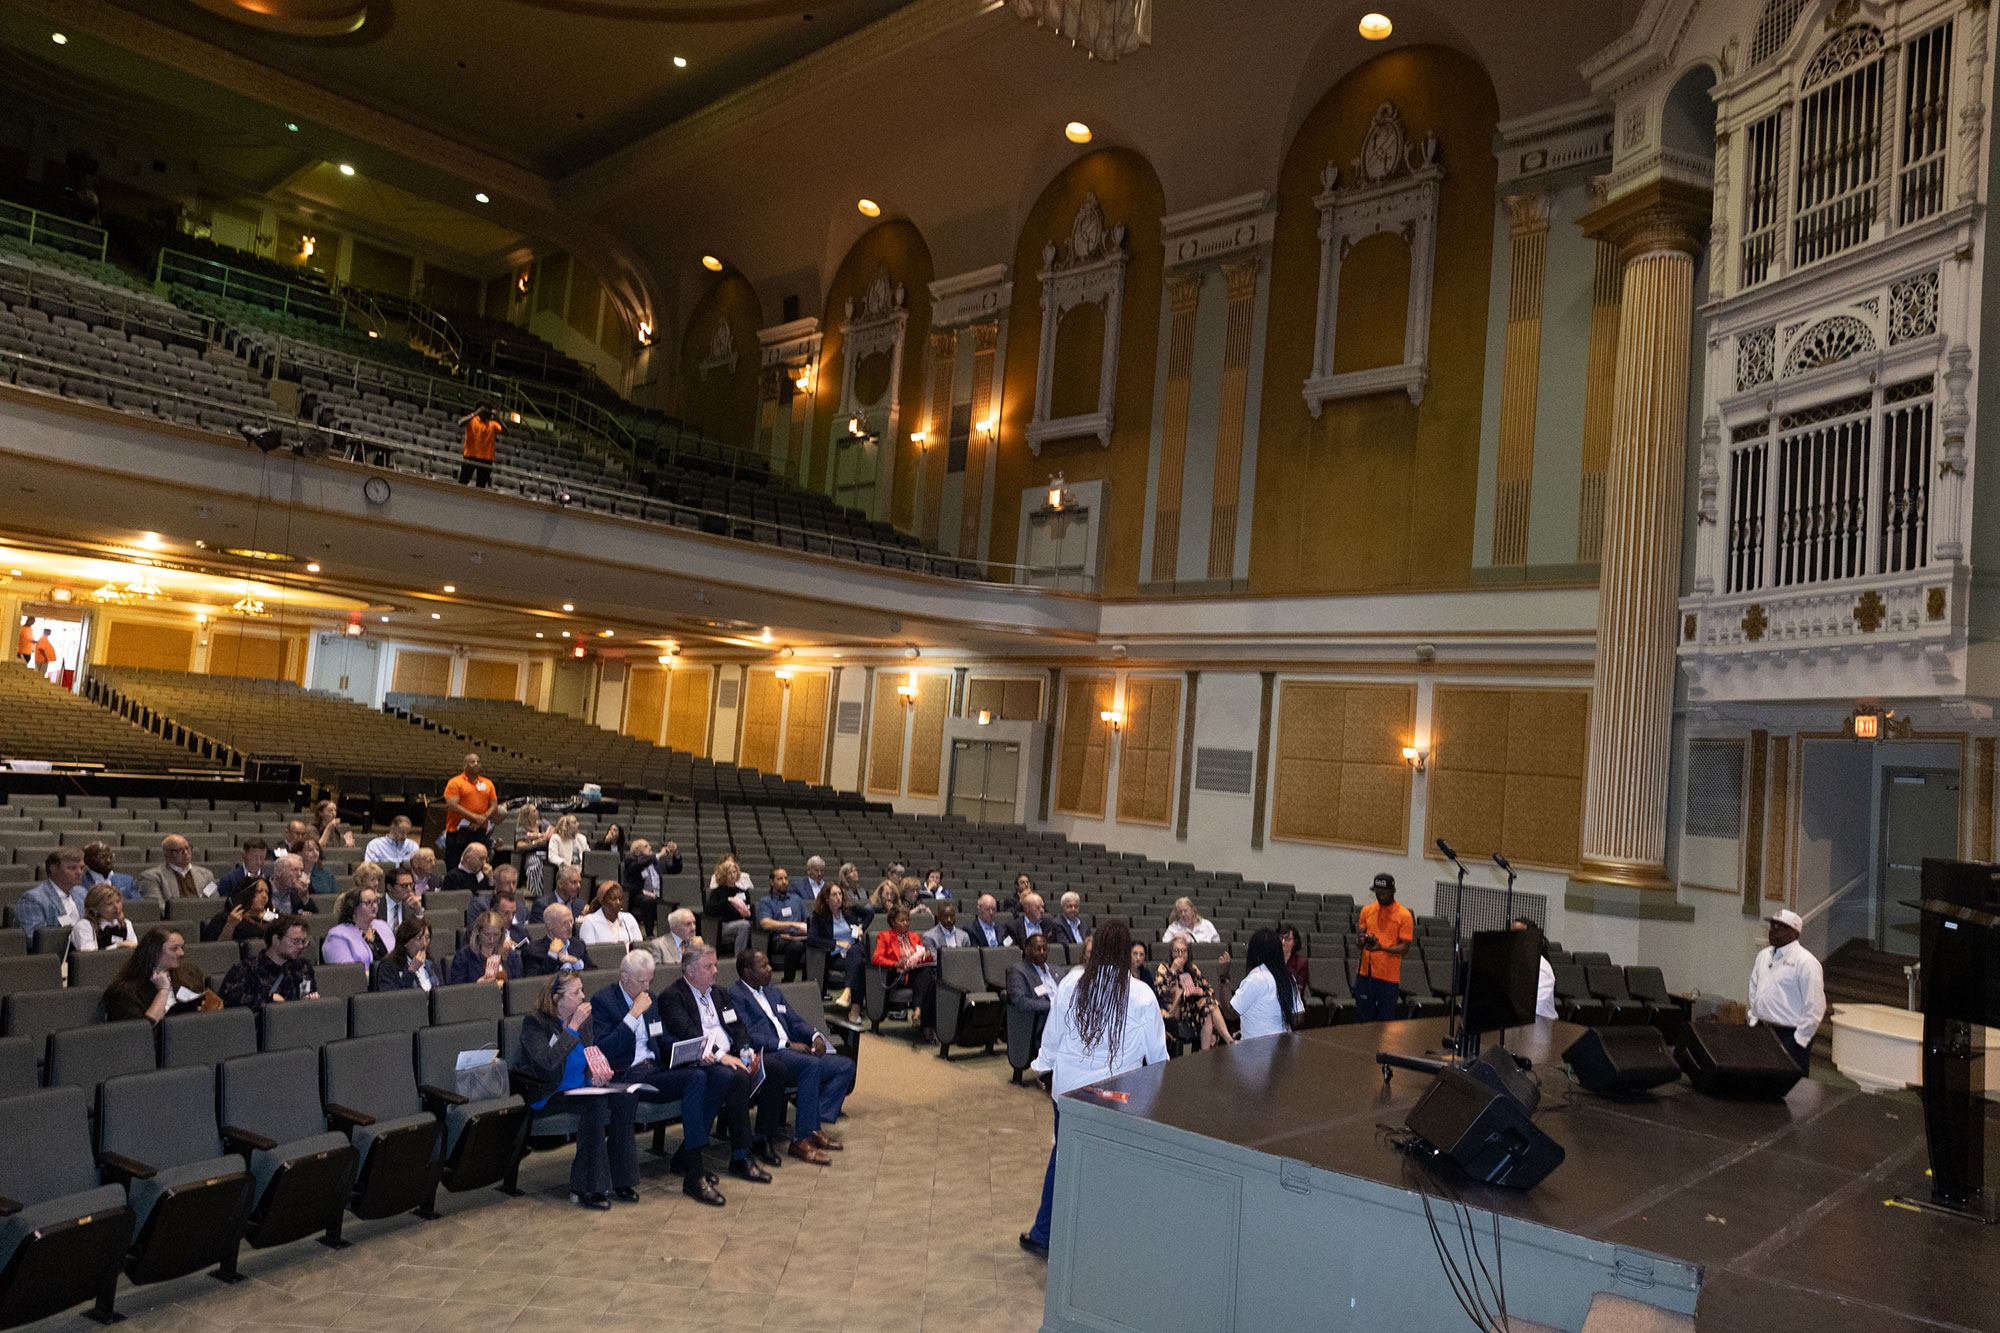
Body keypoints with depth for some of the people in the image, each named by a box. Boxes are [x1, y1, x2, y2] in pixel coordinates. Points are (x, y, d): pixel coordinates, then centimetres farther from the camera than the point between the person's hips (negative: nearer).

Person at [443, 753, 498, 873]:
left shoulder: (488, 783, 14)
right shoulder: (455, 782, -1)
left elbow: (494, 805, 11)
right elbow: (452, 805, -11)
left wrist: (483, 818, -9)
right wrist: (475, 817, -15)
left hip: (480, 831, 4)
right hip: (458, 831, -4)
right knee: (453, 866, -3)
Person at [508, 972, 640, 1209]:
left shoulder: (581, 1020, 8)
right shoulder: (534, 1024, -12)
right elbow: (548, 1060, -29)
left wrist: (597, 1071, 2)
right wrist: (573, 1027, -24)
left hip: (580, 1088, 7)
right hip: (547, 1095, -7)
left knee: (626, 1099, -18)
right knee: (596, 1105, -33)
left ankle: (617, 1180, -13)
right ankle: (585, 1189, -26)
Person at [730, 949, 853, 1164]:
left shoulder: (774, 993, 27)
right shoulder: (735, 996, -1)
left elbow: (795, 1021, 24)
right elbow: (748, 1036, -13)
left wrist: (816, 1036, 2)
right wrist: (788, 1045, -19)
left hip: (791, 1050, 9)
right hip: (763, 1057, -9)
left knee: (845, 1066, -7)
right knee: (811, 1065, -35)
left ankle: (815, 1125, -13)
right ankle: (801, 1140, -28)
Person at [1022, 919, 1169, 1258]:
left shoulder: (1071, 984, -9)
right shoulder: (1142, 996, -14)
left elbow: (1052, 1034, 3)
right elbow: (1157, 1053, -2)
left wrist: (1044, 1065, 22)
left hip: (1068, 1087, 2)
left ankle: (1042, 1235, 29)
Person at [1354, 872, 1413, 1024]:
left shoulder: (1404, 915, -4)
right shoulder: (1367, 910, 10)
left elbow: (1404, 948, -7)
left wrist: (1382, 948, -23)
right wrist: (1362, 941, -8)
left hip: (1388, 976, -4)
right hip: (1365, 973, 4)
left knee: (1384, 1023, 1)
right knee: (1363, 1019, 6)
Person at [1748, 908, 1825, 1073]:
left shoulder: (1806, 962, -11)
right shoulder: (1764, 955, 13)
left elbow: (1815, 1007, -13)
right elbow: (1754, 990, 24)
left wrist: (1800, 1039, -12)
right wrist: (1754, 1020, 17)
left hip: (1790, 1035, -7)